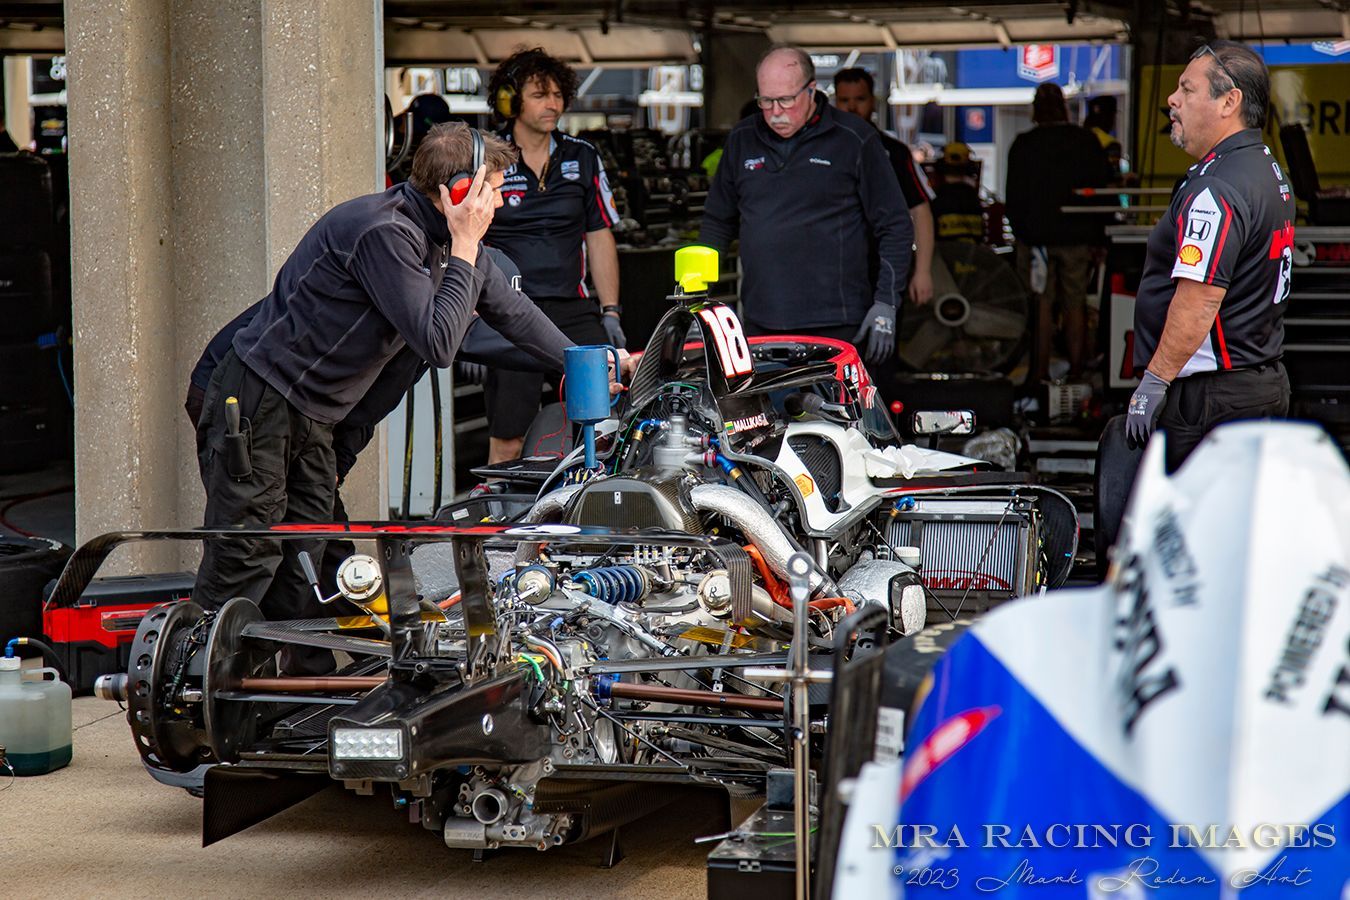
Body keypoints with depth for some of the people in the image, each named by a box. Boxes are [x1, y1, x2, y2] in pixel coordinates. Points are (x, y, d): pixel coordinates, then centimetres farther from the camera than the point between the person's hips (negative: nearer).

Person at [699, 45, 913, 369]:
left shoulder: (855, 140, 0)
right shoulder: (741, 140, 13)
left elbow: (895, 228, 1)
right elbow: (718, 220, 23)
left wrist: (885, 304, -6)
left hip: (835, 325, -4)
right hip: (760, 323, 4)